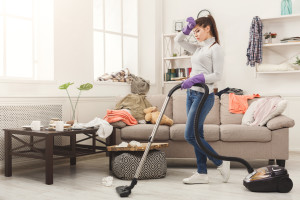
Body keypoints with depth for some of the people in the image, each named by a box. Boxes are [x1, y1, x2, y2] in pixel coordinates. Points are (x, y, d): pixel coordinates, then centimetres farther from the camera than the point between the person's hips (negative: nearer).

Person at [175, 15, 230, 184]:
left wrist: (196, 79, -22)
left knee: (190, 135, -10)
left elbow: (217, 75, -14)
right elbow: (178, 40, 24)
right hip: (191, 94, 9)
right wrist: (188, 28, 9)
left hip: (204, 95, -9)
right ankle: (202, 174, 14)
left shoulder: (216, 48, -7)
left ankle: (221, 163, 4)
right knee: (197, 135, 8)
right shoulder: (199, 48, 17)